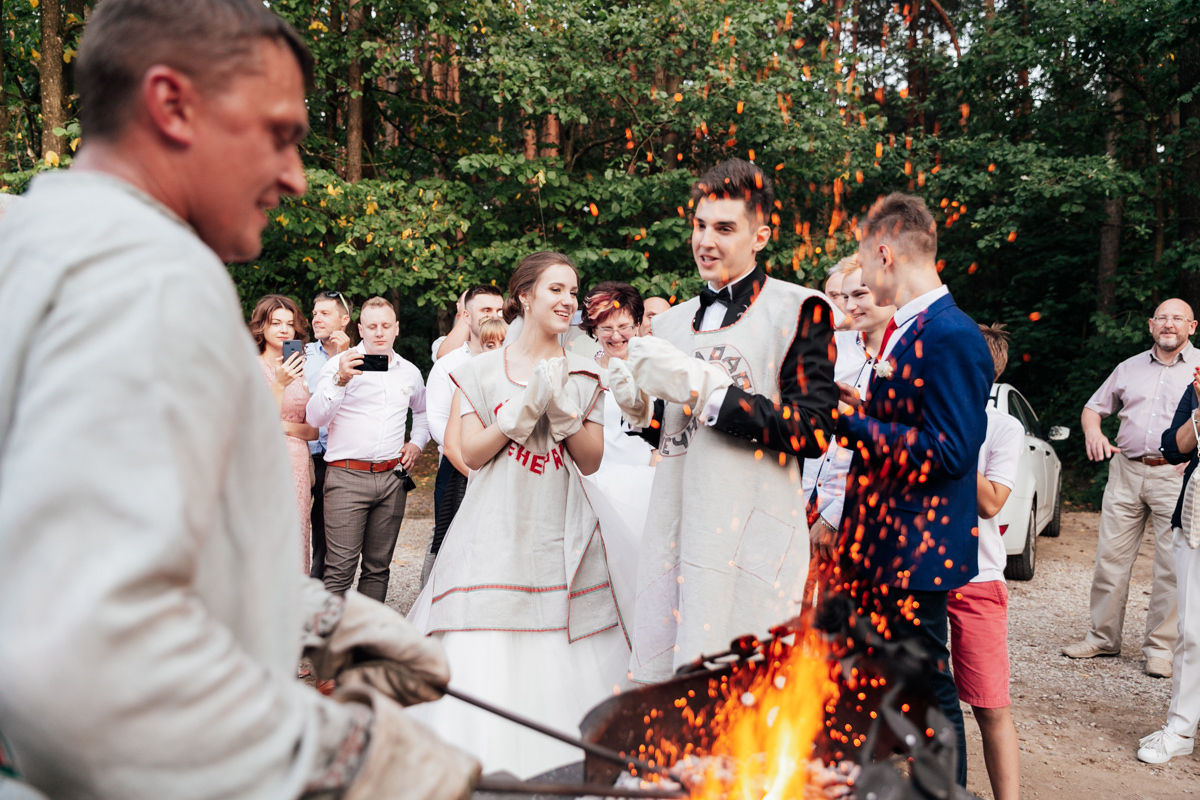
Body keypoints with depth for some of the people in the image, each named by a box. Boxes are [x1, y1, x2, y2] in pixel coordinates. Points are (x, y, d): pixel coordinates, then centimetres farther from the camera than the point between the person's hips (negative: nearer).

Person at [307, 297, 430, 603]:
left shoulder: (409, 372, 14)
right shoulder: (340, 364, -1)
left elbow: (422, 411, 34)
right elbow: (315, 419, -13)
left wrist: (417, 442, 15)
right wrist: (340, 380, -27)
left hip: (392, 477, 5)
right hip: (347, 476, -4)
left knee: (378, 567, 9)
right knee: (340, 568, -9)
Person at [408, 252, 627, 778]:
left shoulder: (584, 376, 9)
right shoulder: (484, 370, 6)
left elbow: (592, 461, 4)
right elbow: (472, 453, -1)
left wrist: (561, 407, -11)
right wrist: (527, 406, -11)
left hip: (561, 534, 1)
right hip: (498, 532, -1)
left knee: (561, 671, 2)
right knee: (488, 663, -2)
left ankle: (566, 768, 16)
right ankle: (488, 770, 12)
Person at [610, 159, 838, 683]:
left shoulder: (796, 310, 0)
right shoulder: (672, 323, 18)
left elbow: (814, 432, -11)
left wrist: (702, 385, -15)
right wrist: (639, 406, 2)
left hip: (750, 532, -5)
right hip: (673, 529, 5)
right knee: (661, 685, 6)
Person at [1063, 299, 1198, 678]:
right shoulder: (1129, 367, 16)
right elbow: (1093, 407, 22)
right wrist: (1093, 432, 0)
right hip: (1125, 471, 3)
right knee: (1110, 556, 4)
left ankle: (1160, 647, 10)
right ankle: (1103, 637, 15)